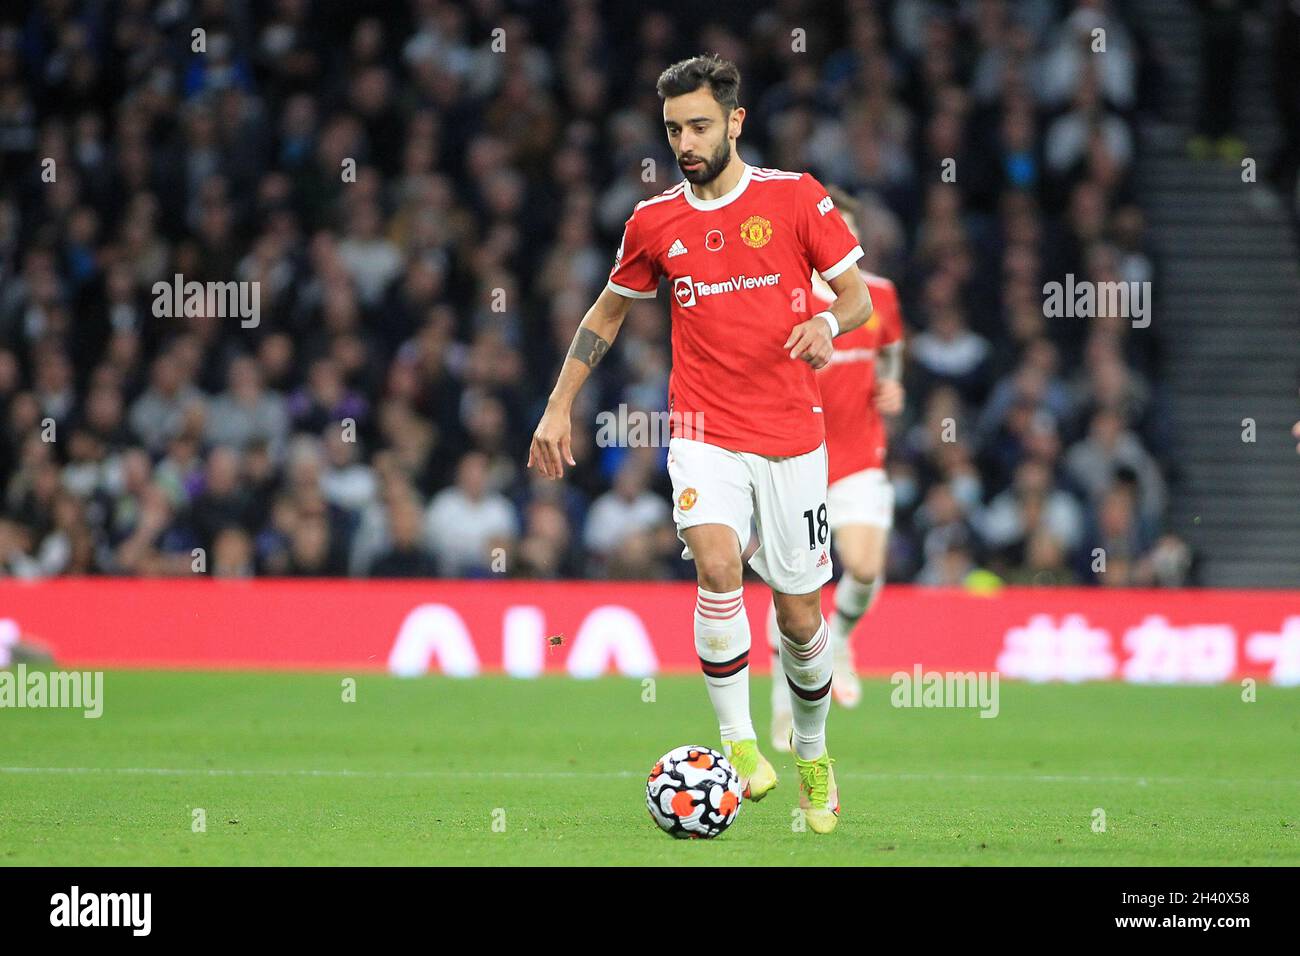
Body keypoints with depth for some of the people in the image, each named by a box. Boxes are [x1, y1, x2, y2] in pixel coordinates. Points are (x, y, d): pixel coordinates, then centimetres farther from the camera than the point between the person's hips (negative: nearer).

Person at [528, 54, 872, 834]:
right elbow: (607, 314, 20)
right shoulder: (655, 221, 5)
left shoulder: (795, 198, -1)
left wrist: (829, 322, -21)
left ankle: (813, 755, 30)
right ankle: (738, 742, -17)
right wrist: (559, 407, 14)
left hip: (792, 438, 0)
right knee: (718, 566, -27)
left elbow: (859, 296, 2)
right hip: (703, 432, 0)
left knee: (800, 616, 5)